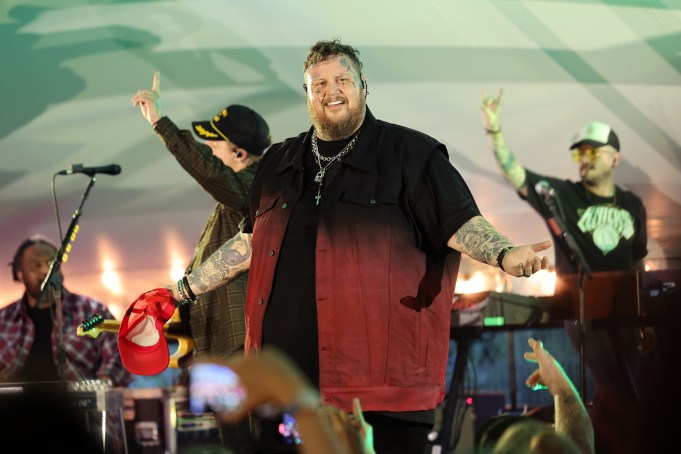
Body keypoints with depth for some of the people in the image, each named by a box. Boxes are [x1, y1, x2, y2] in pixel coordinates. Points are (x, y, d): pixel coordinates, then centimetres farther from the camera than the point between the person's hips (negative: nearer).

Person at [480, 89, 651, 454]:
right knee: (619, 396, -8)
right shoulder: (562, 195, -4)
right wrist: (494, 131, -34)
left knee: (629, 394, 6)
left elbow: (638, 263, 14)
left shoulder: (632, 205, 7)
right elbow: (513, 173, -18)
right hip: (582, 312, -4)